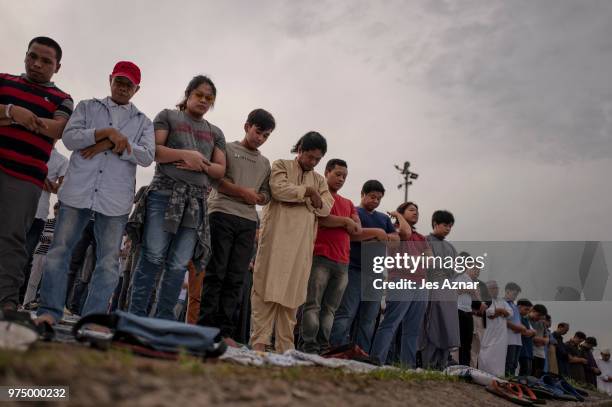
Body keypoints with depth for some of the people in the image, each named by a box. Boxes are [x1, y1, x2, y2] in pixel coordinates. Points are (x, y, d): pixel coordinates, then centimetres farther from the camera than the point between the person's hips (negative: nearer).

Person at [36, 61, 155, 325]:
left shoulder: (143, 122, 16)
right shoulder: (87, 107, 16)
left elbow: (147, 156, 1)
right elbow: (69, 138, 0)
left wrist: (111, 143, -10)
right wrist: (108, 132, -12)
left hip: (116, 199, 0)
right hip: (78, 191, 0)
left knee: (109, 261, -2)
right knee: (60, 250, -1)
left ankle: (93, 319, 5)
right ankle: (50, 311, 9)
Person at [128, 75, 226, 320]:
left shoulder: (215, 133, 22)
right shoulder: (168, 116, 13)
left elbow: (220, 170, 13)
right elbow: (153, 150, -1)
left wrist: (201, 165, -6)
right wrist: (186, 154, -11)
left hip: (196, 202, 3)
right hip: (164, 193, -3)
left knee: (178, 265, -1)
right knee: (152, 258, -8)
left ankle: (164, 320, 5)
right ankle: (136, 315, -2)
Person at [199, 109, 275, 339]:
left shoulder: (265, 163, 24)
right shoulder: (227, 149, 9)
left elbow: (266, 196, 20)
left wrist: (256, 197, -3)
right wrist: (243, 192, -8)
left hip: (248, 222, 4)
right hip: (222, 214, -4)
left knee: (236, 278, -1)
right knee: (215, 273, -6)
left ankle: (225, 332, 1)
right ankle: (206, 326, -3)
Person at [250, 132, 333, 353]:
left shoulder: (319, 180, 23)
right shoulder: (281, 166, 11)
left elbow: (325, 208, 11)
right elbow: (279, 189, -9)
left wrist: (316, 199, -7)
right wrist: (307, 191, -1)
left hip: (302, 245, 4)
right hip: (276, 238, -4)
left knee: (293, 293, 2)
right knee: (268, 289, -8)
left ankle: (285, 346, 6)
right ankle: (259, 342, -7)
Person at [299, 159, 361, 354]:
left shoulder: (348, 203, 25)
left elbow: (358, 229, 12)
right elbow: (320, 218, -13)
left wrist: (332, 221, -2)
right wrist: (345, 221, -1)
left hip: (342, 263, 6)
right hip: (320, 257, -6)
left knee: (330, 309, 3)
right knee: (313, 305, -7)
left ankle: (323, 348, 4)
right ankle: (309, 347, -8)